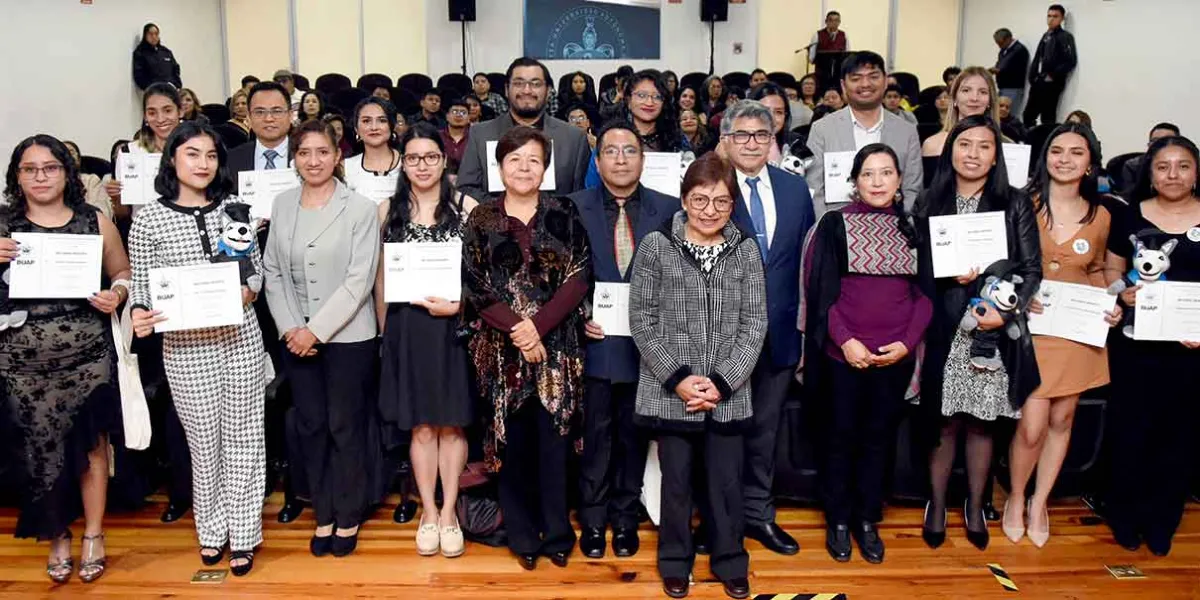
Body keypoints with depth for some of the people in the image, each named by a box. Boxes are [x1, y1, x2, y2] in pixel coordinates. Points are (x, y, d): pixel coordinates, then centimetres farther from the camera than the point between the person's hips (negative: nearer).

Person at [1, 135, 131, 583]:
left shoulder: (95, 221, 2)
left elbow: (124, 272, 10)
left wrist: (117, 295, -10)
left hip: (88, 355, 0)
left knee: (91, 444, 6)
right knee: (39, 448, 7)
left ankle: (93, 534, 24)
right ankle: (58, 536, 26)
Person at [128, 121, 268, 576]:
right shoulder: (148, 218, -1)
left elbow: (258, 268, 9)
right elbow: (141, 283, 3)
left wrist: (249, 290, -11)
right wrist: (140, 314, -17)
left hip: (240, 337, 1)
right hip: (184, 346, -1)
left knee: (242, 436, 7)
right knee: (204, 439, 9)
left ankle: (243, 533, 21)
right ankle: (212, 529, 29)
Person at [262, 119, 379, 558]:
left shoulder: (360, 208, -8)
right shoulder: (281, 205, 6)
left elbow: (359, 281, -13)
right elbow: (273, 273, 6)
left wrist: (317, 330, -15)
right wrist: (289, 328, -6)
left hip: (348, 337, -4)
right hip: (297, 338, 4)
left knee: (346, 428, 5)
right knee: (310, 427, 11)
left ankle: (348, 517, 21)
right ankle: (323, 514, 26)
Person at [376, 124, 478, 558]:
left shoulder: (466, 207, -1)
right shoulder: (388, 210, 6)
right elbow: (382, 275, 10)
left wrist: (458, 305, -15)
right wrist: (383, 328, 7)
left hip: (455, 326, -1)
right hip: (407, 327, 2)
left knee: (452, 423, 6)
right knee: (420, 425, 7)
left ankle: (449, 513, 17)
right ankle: (428, 512, 20)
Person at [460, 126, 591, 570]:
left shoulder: (564, 214, 4)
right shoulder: (481, 220, 6)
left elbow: (579, 278, -3)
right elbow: (473, 286, -1)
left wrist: (538, 325, -15)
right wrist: (516, 327, -14)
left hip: (557, 346, 0)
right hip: (502, 347, 1)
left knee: (553, 438, 4)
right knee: (511, 440, 6)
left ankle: (556, 533, 19)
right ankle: (522, 534, 21)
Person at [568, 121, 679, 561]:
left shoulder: (669, 209, 3)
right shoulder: (574, 208, 2)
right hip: (594, 339, -1)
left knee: (634, 435, 12)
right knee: (594, 435, 9)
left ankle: (625, 518, 29)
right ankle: (593, 519, 25)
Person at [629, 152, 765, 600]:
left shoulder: (746, 249, 1)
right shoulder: (656, 245, -3)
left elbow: (755, 322, -1)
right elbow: (641, 319, -5)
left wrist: (722, 382, -10)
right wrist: (677, 378, -11)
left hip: (729, 393, 1)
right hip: (670, 391, -1)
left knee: (727, 482, 9)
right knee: (677, 481, 10)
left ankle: (730, 561, 30)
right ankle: (675, 561, 30)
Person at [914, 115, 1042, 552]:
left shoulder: (1015, 205, 3)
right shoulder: (928, 204, 5)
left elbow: (1032, 269, 0)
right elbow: (917, 270, 5)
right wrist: (949, 276, -14)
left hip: (996, 332, 0)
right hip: (945, 332, 0)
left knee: (981, 423, 10)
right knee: (944, 424, 6)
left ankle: (975, 508, 28)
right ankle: (937, 505, 24)